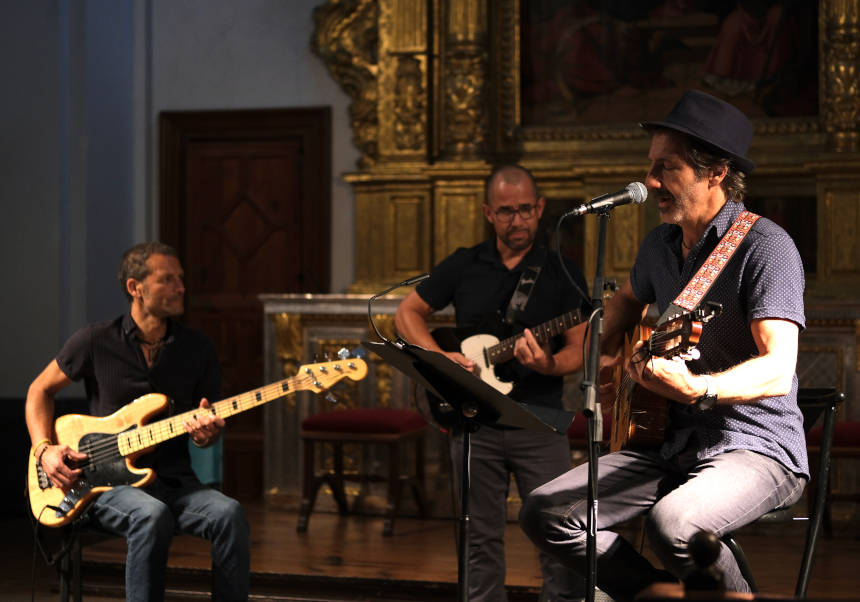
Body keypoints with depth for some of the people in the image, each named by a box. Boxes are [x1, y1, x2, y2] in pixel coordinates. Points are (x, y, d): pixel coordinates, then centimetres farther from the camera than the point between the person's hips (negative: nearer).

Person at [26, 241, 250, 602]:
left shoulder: (197, 349, 7)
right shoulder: (96, 342, -1)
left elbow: (208, 430, 15)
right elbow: (40, 390, 13)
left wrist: (205, 434, -11)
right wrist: (44, 449, -3)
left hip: (174, 482, 3)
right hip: (107, 484, -3)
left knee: (229, 514, -28)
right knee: (152, 516, -37)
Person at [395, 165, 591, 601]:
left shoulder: (562, 273, 3)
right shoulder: (463, 266, 8)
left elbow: (577, 350, 0)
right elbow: (407, 312, 14)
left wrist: (548, 365, -23)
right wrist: (440, 358, -2)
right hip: (475, 425, 2)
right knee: (482, 540, 8)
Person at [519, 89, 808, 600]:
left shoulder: (764, 245, -13)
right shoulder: (662, 243, 11)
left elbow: (777, 369, -24)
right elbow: (629, 299, 35)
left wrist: (697, 388, -41)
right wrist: (604, 358, 15)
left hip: (756, 448, -8)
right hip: (672, 443, 8)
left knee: (673, 522, -37)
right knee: (544, 512, -7)